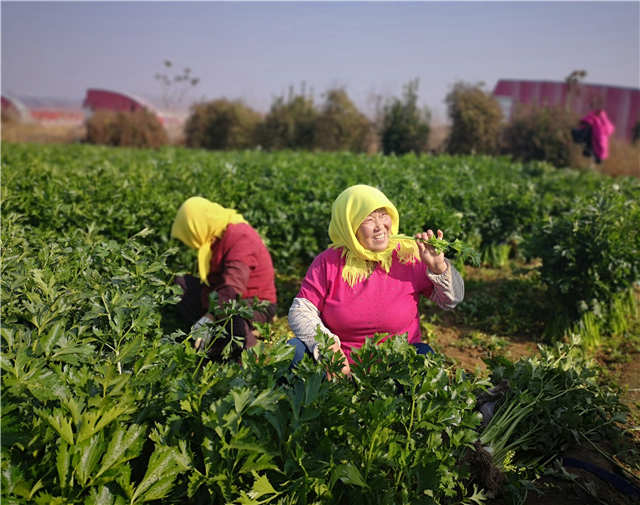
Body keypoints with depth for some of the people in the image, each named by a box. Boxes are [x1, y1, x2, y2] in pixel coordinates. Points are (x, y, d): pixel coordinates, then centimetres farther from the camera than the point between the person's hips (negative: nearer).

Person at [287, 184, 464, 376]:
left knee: (423, 355, -29)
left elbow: (452, 300, 0)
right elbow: (300, 312, -7)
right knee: (294, 349, -21)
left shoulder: (409, 255, -7)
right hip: (342, 366, 0)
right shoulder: (328, 262, -7)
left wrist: (438, 267, -19)